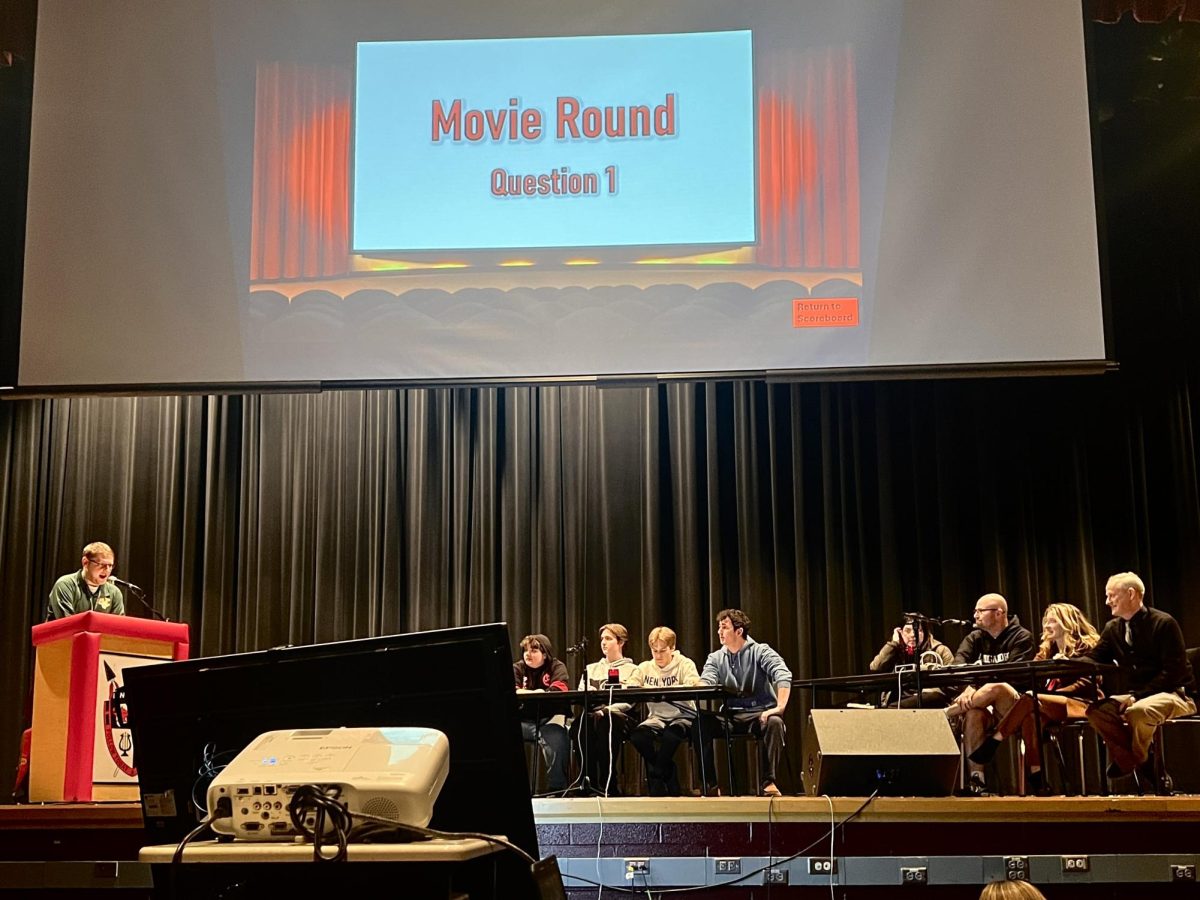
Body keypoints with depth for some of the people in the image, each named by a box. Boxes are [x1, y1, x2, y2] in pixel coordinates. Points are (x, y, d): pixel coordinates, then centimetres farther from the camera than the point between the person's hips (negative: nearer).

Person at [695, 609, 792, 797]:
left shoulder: (760, 652, -2)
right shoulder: (715, 658, 12)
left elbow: (784, 676, -16)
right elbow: (706, 681, -4)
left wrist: (780, 707, -30)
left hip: (759, 713, -3)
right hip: (729, 716, 3)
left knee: (774, 722, -36)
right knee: (701, 723, -24)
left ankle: (768, 782, -28)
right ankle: (711, 783, -17)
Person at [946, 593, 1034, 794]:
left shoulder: (1022, 636, 1)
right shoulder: (975, 638, 15)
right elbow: (958, 666, -5)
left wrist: (978, 692, -27)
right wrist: (969, 689, -27)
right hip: (986, 707, 4)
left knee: (995, 689, -37)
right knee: (973, 713, -34)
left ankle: (943, 714, -23)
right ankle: (976, 779, -35)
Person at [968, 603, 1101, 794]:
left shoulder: (1085, 647, 2)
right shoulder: (1047, 650, 22)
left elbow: (1085, 683, -11)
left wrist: (1049, 693, -21)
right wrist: (1007, 686, -12)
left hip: (1079, 704, -6)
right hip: (1052, 705, 6)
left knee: (1030, 700, -30)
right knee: (1030, 713, -30)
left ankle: (992, 743, -24)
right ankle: (1035, 776, -33)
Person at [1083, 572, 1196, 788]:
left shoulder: (1164, 623, -12)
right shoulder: (1113, 628, 8)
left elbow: (1175, 671, -17)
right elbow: (1092, 659, 4)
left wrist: (1137, 696, -24)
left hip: (1177, 695, -6)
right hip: (1136, 696, 7)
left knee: (1139, 710, -37)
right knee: (1096, 710, -19)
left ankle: (1138, 759, -7)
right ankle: (1140, 763, -10)